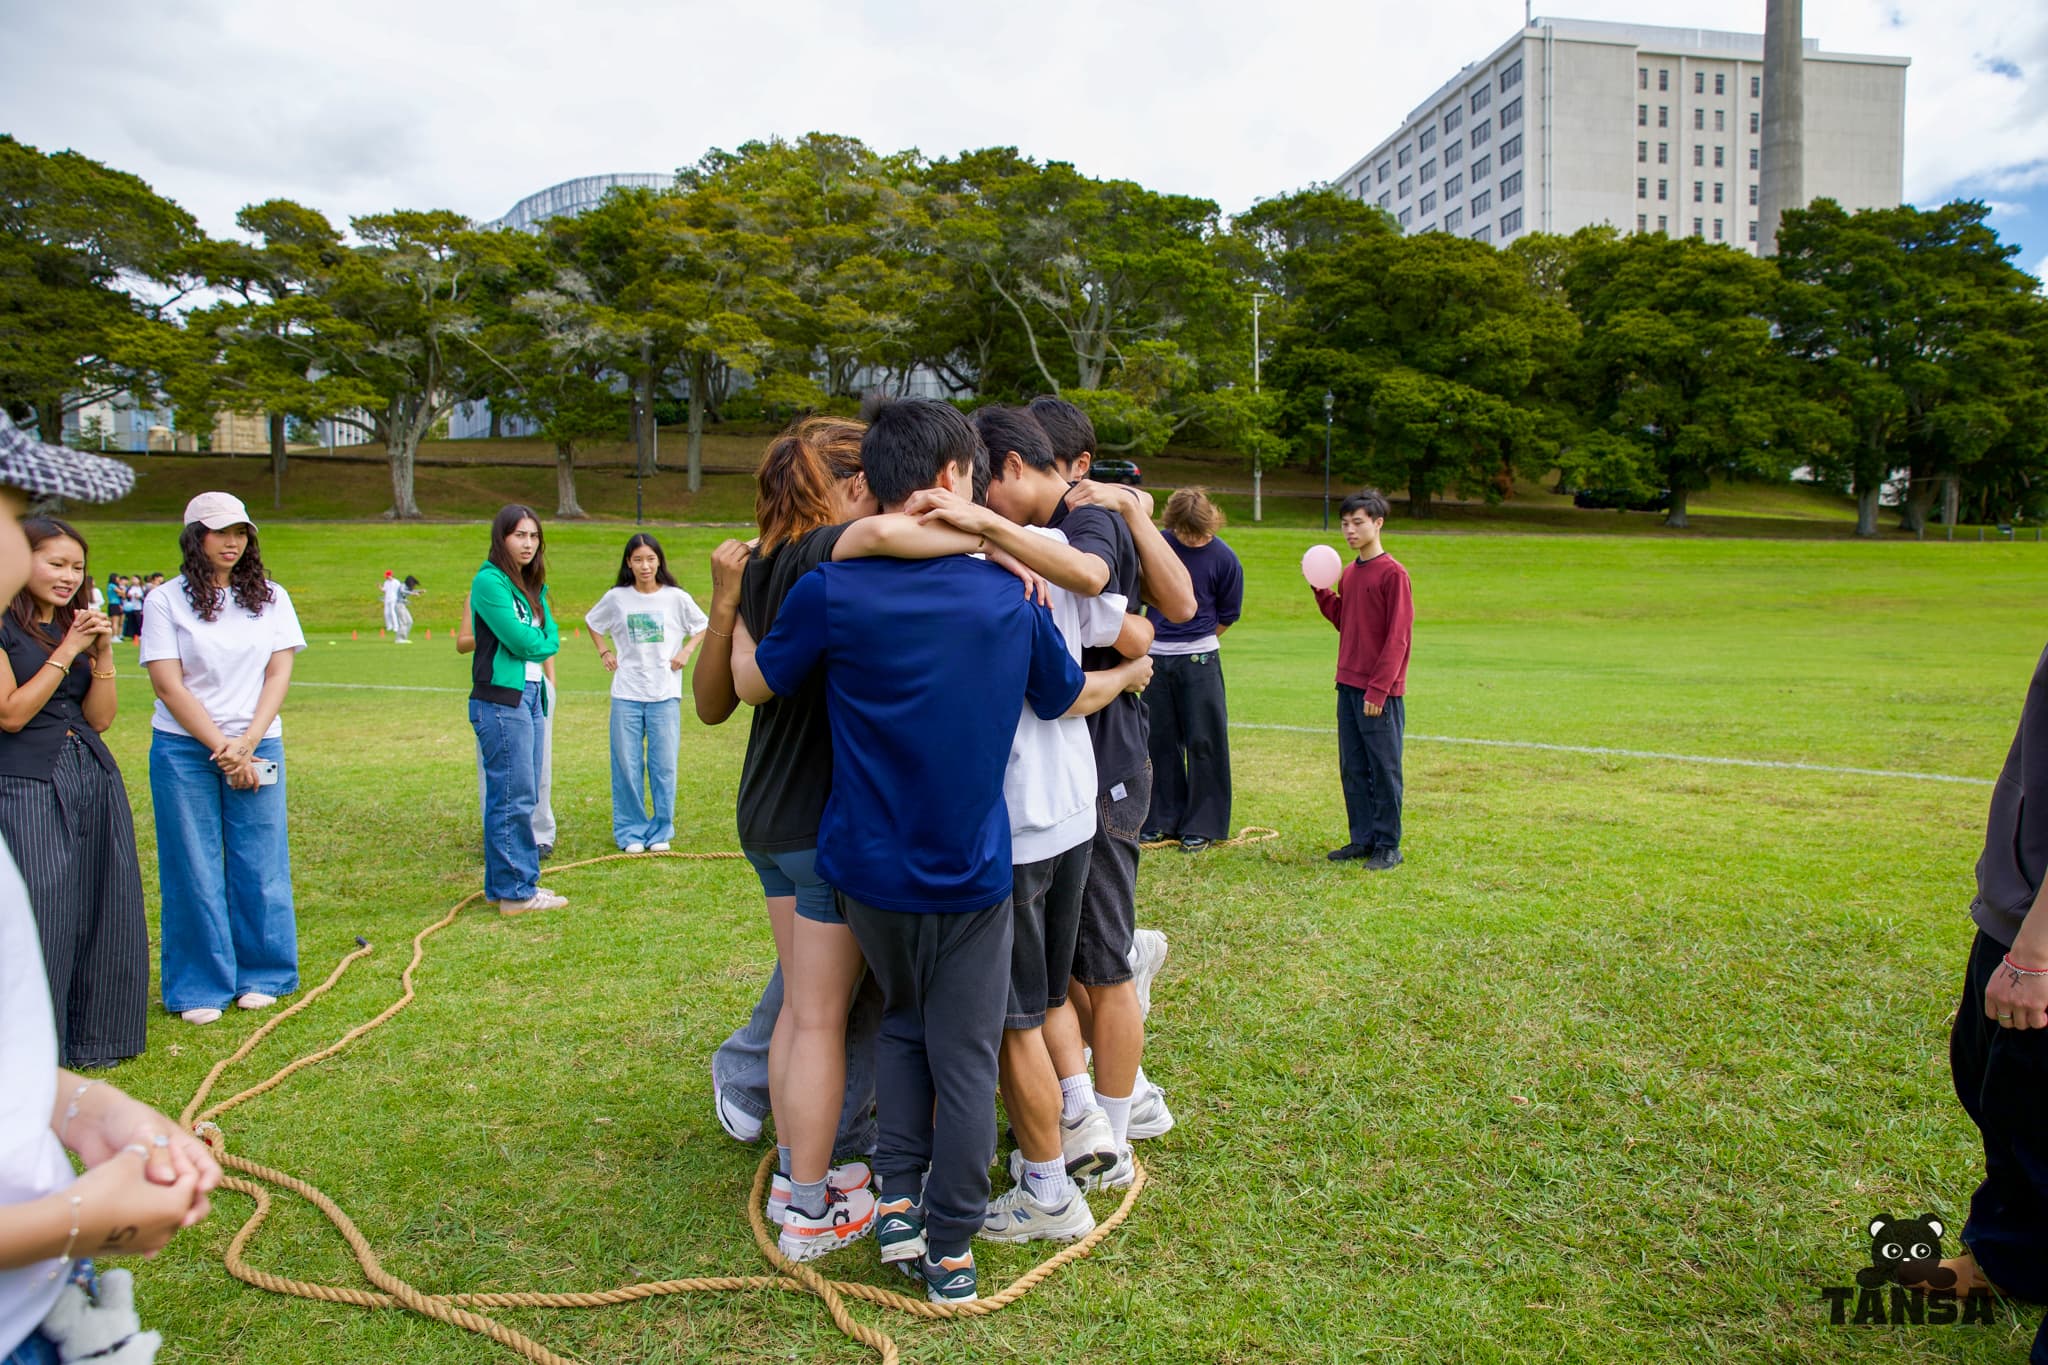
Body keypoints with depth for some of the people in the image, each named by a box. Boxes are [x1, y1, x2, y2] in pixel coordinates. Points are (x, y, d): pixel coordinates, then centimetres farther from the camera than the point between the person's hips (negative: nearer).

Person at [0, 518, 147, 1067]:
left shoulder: (75, 627, 16)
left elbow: (101, 718, 10)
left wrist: (103, 652, -2)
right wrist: (66, 652, -12)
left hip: (94, 778, 7)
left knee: (102, 910, 8)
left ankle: (92, 1035, 21)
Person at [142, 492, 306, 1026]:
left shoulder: (271, 598, 7)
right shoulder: (166, 601, 0)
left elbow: (279, 673, 2)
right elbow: (168, 685, -6)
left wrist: (247, 743, -10)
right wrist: (222, 748, -11)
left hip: (258, 745, 2)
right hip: (184, 749, -2)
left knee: (259, 864, 4)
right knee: (194, 869, 2)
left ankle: (260, 976, 18)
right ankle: (200, 987, 14)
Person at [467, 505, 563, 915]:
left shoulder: (532, 585, 18)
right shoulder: (489, 581, -10)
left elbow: (551, 637, 11)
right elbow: (522, 641, -15)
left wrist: (535, 643, -7)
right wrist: (542, 642, 4)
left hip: (530, 694, 9)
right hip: (500, 699, -9)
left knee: (522, 795, 12)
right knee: (513, 796, -6)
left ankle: (505, 883, 20)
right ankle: (516, 891, 0)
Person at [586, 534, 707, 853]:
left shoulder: (676, 598, 0)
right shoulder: (616, 598, 2)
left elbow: (703, 626, 15)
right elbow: (592, 622, 21)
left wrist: (686, 651, 2)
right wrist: (604, 652, 10)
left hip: (665, 695, -1)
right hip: (626, 695, 1)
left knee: (663, 765, 2)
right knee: (627, 766, 2)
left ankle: (661, 831, 15)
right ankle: (630, 832, 14)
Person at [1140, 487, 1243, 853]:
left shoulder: (1224, 559, -7)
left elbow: (1227, 616, 4)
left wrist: (1195, 641, 6)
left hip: (1199, 660, -3)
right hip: (1155, 657, 3)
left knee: (1204, 742, 1)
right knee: (1160, 740, 9)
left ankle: (1202, 826, 10)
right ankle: (1163, 821, 20)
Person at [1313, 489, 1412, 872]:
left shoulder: (1393, 573, -11)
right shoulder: (1348, 573, 13)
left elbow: (1398, 637, -13)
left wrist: (1378, 689, -17)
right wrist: (1321, 590, 7)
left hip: (1380, 692, -7)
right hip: (1348, 686, 8)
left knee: (1384, 769, 0)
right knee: (1352, 768, 11)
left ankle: (1388, 846, 9)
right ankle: (1362, 838, 21)